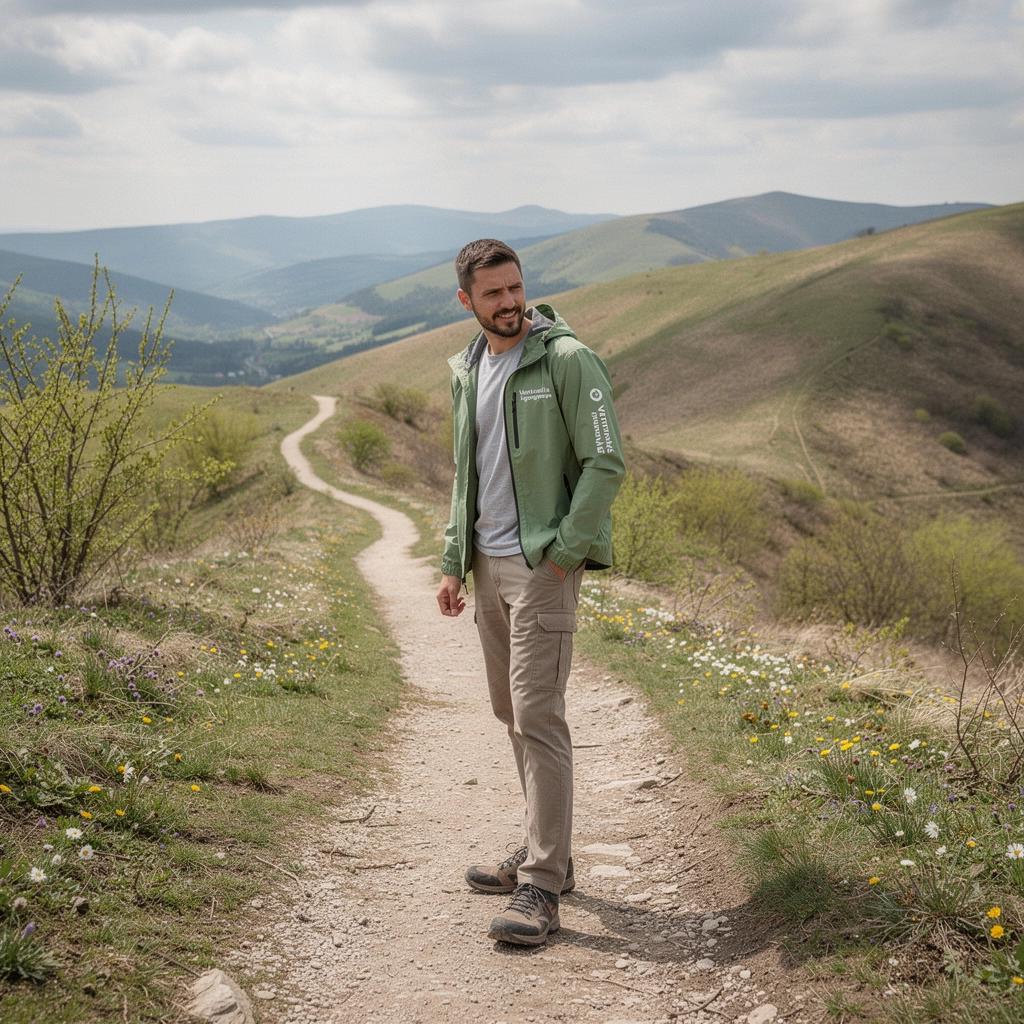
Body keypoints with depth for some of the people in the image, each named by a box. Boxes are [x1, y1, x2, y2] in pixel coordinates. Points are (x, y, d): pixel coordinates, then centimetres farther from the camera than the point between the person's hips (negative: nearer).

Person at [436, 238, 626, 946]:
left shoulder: (567, 360, -10)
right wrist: (454, 561, 14)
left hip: (543, 563, -8)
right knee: (511, 711, 14)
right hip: (488, 563, 8)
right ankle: (545, 850, 27)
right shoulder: (467, 370, 13)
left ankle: (542, 887, -7)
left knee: (538, 717, -11)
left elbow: (606, 463, -13)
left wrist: (562, 554, -15)